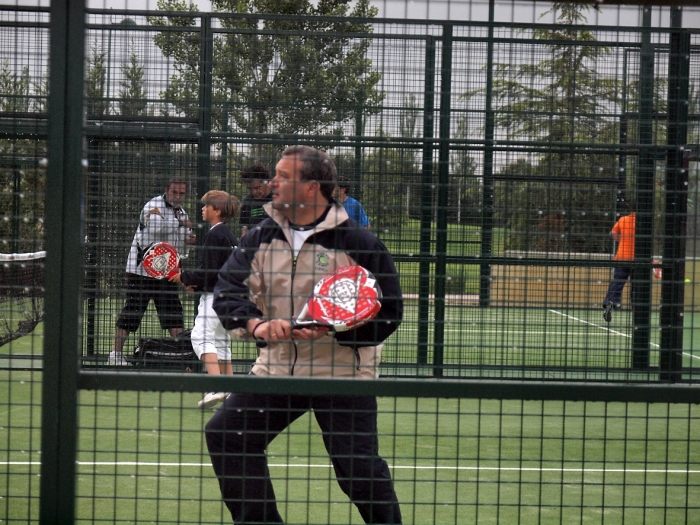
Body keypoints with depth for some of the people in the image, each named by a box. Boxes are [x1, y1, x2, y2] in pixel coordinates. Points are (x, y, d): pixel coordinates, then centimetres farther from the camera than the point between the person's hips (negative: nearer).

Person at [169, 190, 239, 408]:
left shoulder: (215, 235, -14)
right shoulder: (228, 235, 15)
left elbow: (209, 272, -19)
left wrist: (184, 277, -6)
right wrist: (196, 284, 14)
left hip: (216, 296, -10)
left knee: (201, 338, -13)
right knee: (220, 342, 14)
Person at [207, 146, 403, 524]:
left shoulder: (358, 243, -11)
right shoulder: (261, 239, 3)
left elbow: (388, 312, -11)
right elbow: (227, 289, -6)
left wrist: (334, 330, -25)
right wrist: (257, 325, -26)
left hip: (343, 373, -5)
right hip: (277, 367, 5)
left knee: (359, 469, -14)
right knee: (224, 435, 1)